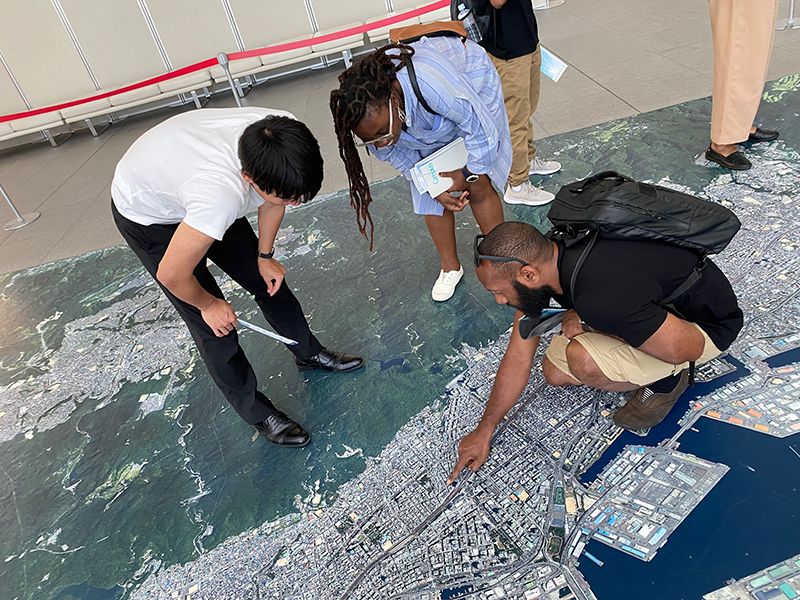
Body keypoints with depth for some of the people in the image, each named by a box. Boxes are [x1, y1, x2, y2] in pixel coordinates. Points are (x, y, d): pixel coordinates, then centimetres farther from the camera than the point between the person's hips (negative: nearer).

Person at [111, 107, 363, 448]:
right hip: (146, 216, -6)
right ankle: (257, 413, 17)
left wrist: (264, 256, 0)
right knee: (215, 325, -4)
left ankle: (310, 354, 34)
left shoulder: (283, 135, -28)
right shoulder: (221, 197, -47)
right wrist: (208, 304, -13)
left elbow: (272, 197, -6)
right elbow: (172, 275, -32)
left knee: (268, 279, 9)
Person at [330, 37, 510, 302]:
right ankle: (450, 266, 22)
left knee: (478, 186, -6)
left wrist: (467, 175, -17)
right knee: (430, 197, 1)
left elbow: (483, 131, -32)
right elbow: (399, 158, -11)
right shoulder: (370, 116, -31)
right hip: (428, 122, 4)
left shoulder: (430, 82, -48)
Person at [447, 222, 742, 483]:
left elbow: (688, 348, -29)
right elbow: (519, 355, -5)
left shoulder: (600, 298, -41)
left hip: (707, 324, -7)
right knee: (555, 372, 1)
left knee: (584, 361, -31)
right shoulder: (540, 259, -14)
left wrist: (590, 323, -25)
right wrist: (483, 431, 2)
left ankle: (666, 379, 0)